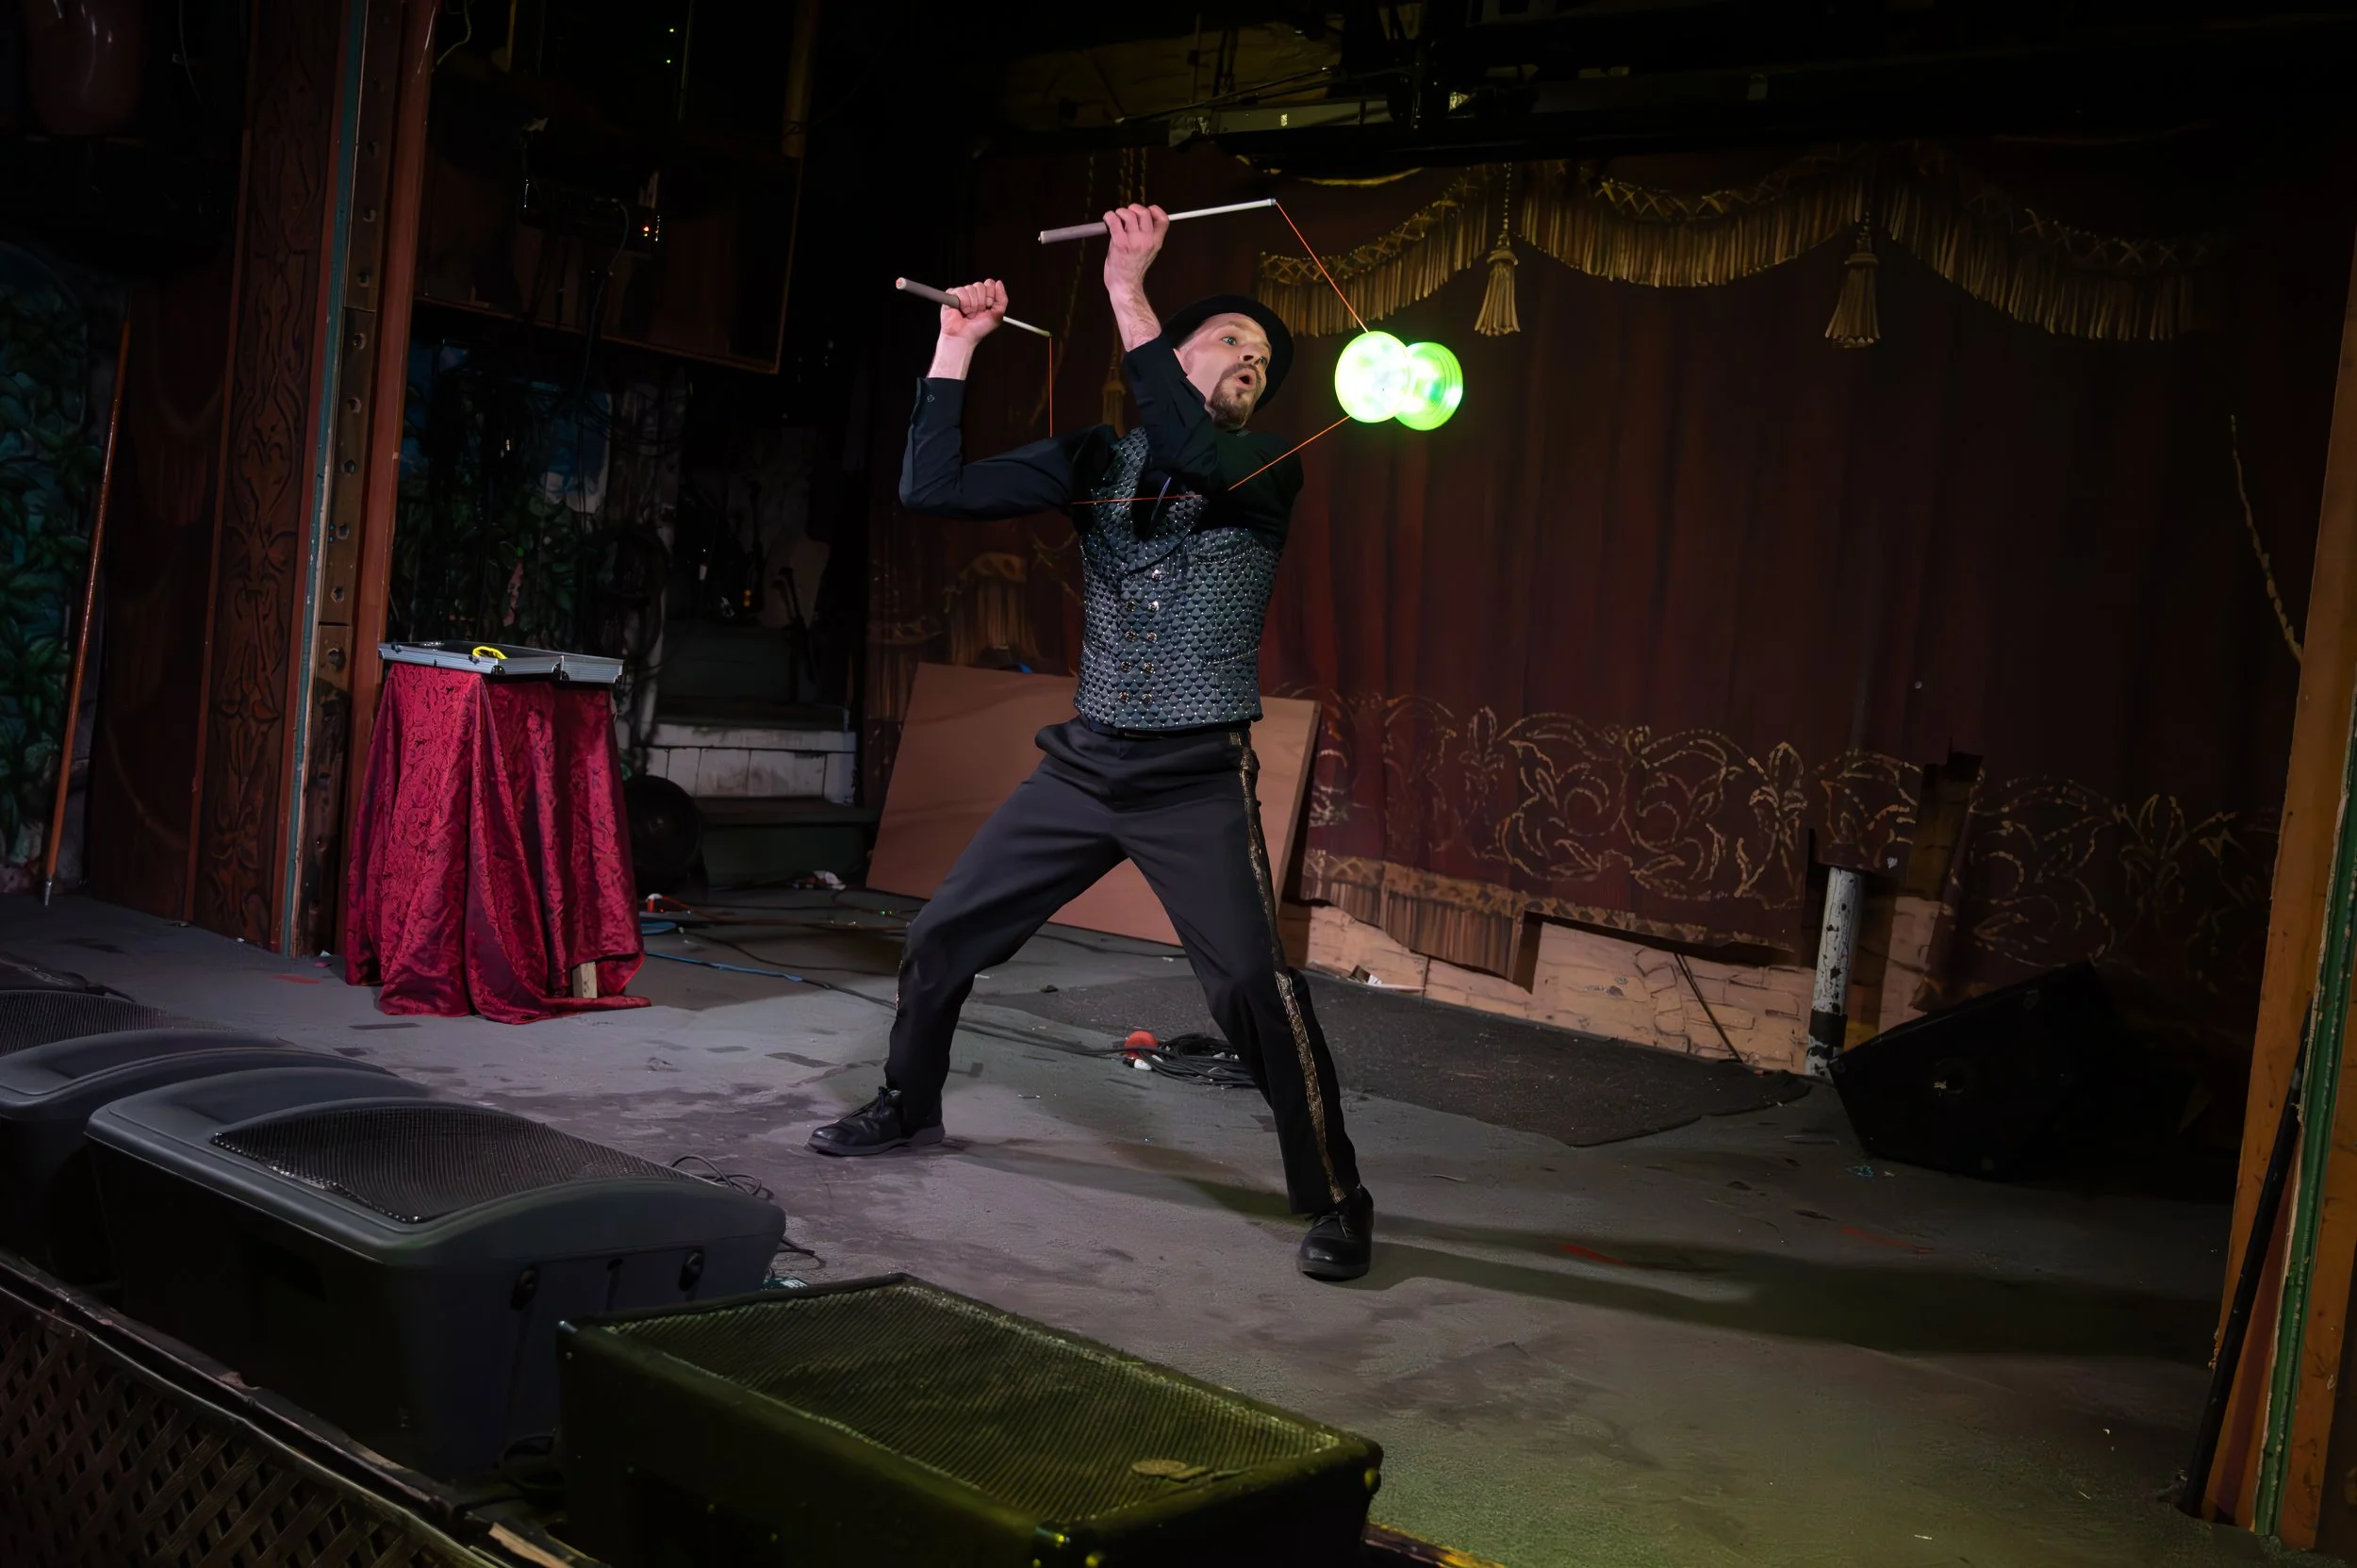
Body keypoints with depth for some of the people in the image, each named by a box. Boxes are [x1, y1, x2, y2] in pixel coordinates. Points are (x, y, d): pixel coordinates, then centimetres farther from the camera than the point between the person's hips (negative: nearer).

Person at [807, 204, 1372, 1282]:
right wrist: (956, 345, -1)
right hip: (1084, 761, 5)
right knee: (943, 937, 12)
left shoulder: (1268, 471, -3)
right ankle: (908, 1108, 37)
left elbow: (1190, 453, -27)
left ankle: (1334, 1203, -3)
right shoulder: (1095, 458, 8)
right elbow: (933, 489, 1)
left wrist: (1127, 292, -27)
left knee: (1254, 988, -19)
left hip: (1198, 783, -4)